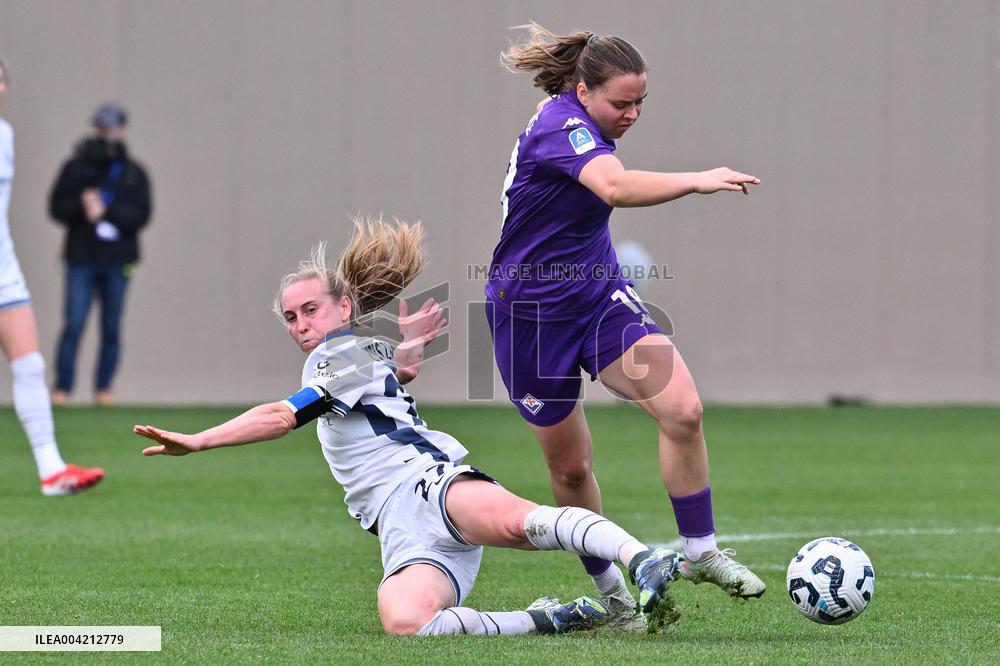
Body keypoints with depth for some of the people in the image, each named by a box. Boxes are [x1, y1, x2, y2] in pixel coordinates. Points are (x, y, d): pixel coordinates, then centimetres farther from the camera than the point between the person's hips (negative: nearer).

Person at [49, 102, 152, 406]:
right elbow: (57, 207, 2)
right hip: (81, 258, -1)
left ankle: (104, 386, 10)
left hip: (118, 260, 1)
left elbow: (142, 214, -2)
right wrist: (82, 204, -16)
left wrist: (107, 210, -14)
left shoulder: (134, 173, 8)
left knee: (112, 329, 2)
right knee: (74, 324, -8)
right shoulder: (76, 167, 7)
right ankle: (62, 387, -4)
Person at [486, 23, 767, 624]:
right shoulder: (561, 124, -24)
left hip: (601, 297, 7)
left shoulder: (586, 125, 3)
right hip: (532, 314, -7)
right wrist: (696, 182, -54)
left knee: (683, 409, -16)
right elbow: (614, 185, -46)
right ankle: (610, 590, 25)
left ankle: (700, 552, -5)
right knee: (571, 465, 5)